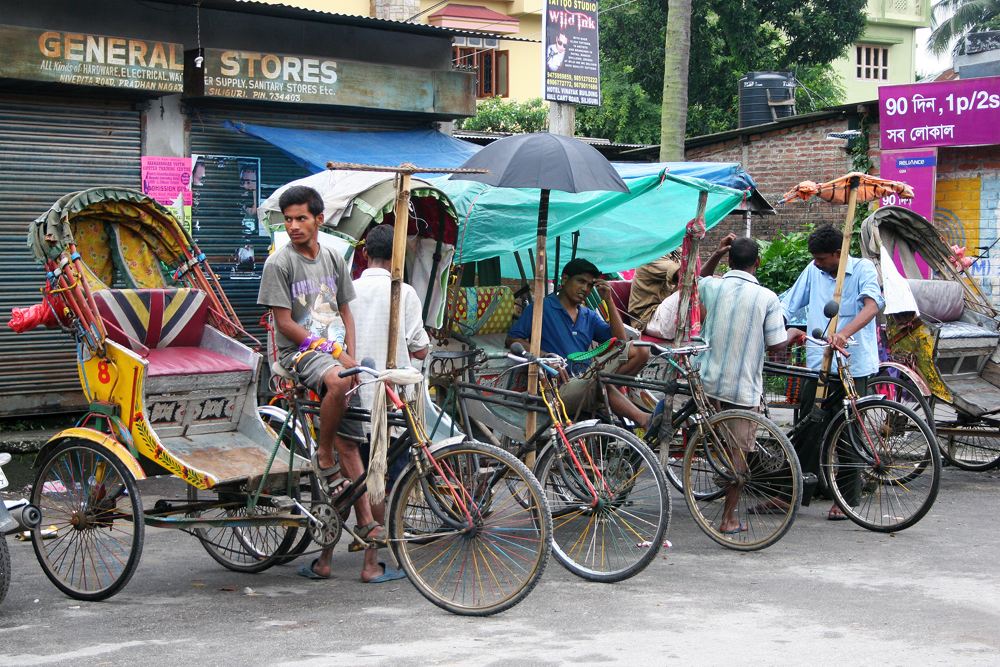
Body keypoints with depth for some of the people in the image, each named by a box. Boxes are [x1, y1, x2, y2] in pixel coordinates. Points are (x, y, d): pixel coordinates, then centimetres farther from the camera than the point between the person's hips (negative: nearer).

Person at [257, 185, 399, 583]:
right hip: (300, 352, -5)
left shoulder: (334, 260, 12)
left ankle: (367, 525, -6)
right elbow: (285, 323, -9)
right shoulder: (279, 263, -5)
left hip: (334, 351, 5)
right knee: (337, 383, -38)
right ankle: (323, 457, -16)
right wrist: (332, 351, -14)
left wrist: (351, 357, 1)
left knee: (348, 443, -4)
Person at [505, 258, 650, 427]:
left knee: (640, 351, -7)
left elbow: (620, 339, 12)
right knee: (600, 384, -40)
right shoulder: (542, 308, 5)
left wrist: (608, 300, 7)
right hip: (560, 390, -7)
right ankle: (643, 419, -36)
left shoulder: (589, 316, 23)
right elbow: (512, 339, -3)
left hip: (587, 379, 7)